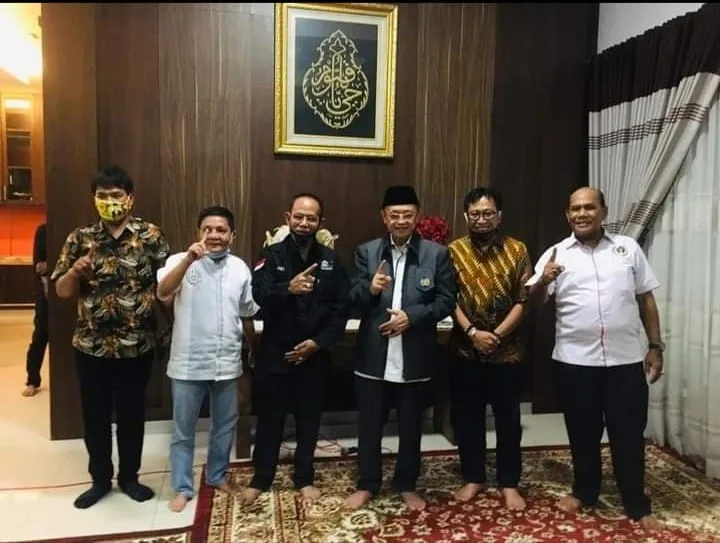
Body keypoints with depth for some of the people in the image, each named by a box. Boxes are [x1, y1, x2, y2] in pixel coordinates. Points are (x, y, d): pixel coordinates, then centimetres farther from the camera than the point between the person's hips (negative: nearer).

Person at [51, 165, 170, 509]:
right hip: (90, 345, 2)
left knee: (131, 413, 12)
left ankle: (129, 477, 32)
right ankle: (100, 479, 33)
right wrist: (75, 271, -17)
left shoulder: (151, 236, -4)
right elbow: (61, 291, 3)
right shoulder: (80, 238, 2)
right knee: (95, 415, 14)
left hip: (137, 345, -2)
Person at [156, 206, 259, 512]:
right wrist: (188, 259, -37)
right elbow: (162, 294, -26)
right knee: (183, 429, 10)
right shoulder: (180, 261, -7)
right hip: (189, 362, -3)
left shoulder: (240, 268, 3)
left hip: (227, 362, 3)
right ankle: (182, 487, 26)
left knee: (225, 424, 17)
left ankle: (217, 475, 37)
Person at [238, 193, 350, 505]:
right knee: (269, 418, 11)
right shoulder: (272, 255, -4)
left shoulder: (330, 260, 1)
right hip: (275, 351, -1)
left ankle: (304, 478, 31)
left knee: (309, 419, 14)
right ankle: (261, 479, 28)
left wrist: (319, 342, -12)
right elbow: (259, 295, -20)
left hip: (313, 354, 2)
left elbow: (341, 308, -2)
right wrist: (288, 288, -40)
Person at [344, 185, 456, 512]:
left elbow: (447, 301, -3)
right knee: (369, 426, 13)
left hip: (416, 358, 0)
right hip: (374, 357, 1)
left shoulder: (437, 254, 0)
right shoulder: (366, 252, 2)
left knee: (411, 427, 15)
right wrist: (370, 288, -23)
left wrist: (411, 316, -17)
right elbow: (352, 303, -1)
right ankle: (367, 485, 33)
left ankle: (407, 485, 36)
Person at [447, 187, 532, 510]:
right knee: (466, 418, 11)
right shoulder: (454, 251, 1)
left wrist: (496, 334, -15)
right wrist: (473, 332, -17)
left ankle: (509, 483, 27)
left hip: (506, 352, -1)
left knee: (508, 420, 10)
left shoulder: (517, 250, -1)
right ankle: (473, 478, 29)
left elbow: (523, 300, -5)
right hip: (465, 351, 1)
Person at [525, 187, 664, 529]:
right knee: (583, 431, 14)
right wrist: (543, 280, -30)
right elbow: (533, 298, -8)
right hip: (575, 360, 0)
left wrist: (655, 346, 5)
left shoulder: (628, 248, 5)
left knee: (629, 433, 10)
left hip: (626, 359, 0)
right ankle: (584, 491, 34)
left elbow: (646, 299, 9)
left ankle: (637, 505, 27)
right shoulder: (556, 254, 1)